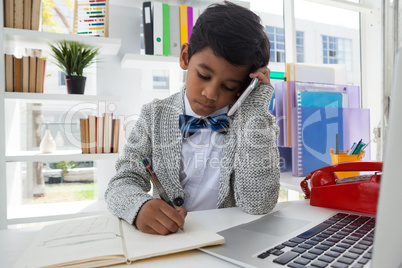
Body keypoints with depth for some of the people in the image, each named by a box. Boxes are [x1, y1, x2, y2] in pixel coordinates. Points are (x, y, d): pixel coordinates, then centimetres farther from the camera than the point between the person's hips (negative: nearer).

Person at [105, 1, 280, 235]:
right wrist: (139, 206, -26)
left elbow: (258, 205, -15)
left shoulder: (256, 123, -4)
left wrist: (255, 110, -17)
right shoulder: (156, 116, 0)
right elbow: (123, 182, -4)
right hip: (163, 238, 2)